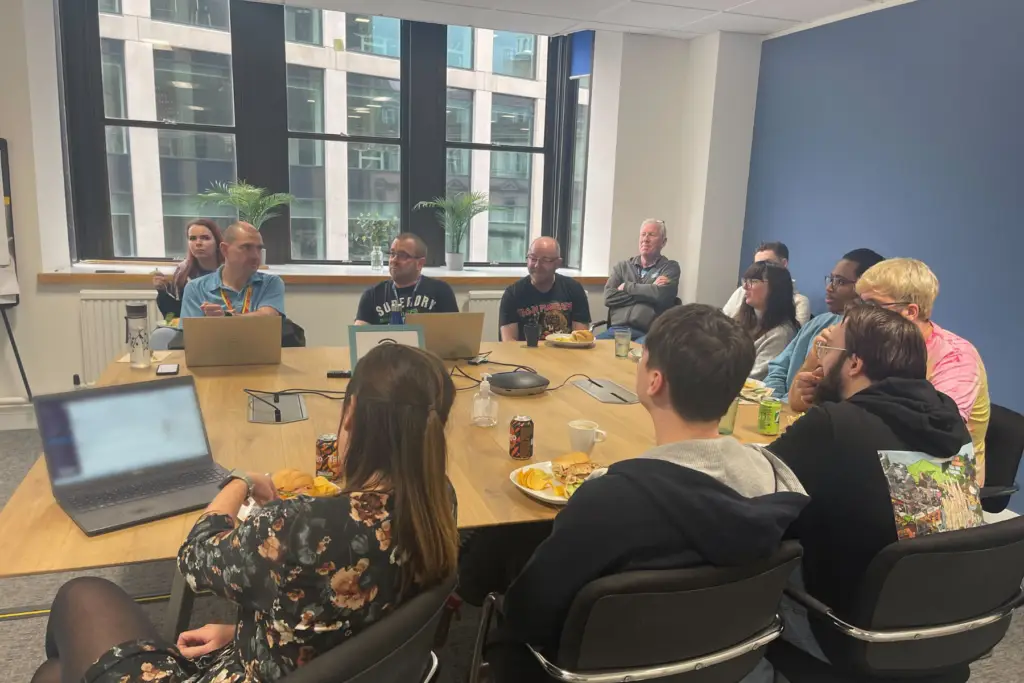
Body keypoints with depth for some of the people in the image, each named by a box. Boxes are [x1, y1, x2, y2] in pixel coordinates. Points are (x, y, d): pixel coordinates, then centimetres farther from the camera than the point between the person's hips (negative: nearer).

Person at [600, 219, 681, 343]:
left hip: (649, 334, -3)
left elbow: (661, 295, -11)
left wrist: (627, 287, 2)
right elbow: (609, 297, 2)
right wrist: (648, 291, -3)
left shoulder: (670, 267, 10)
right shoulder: (622, 266, 18)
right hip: (617, 330, 3)